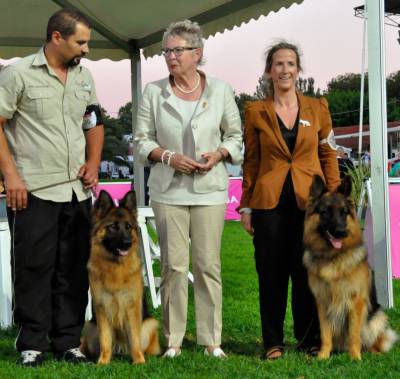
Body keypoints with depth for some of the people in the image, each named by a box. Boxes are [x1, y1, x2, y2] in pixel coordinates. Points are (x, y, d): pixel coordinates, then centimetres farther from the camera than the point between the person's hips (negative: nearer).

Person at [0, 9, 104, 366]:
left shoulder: (84, 76, 13)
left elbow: (94, 125, 23)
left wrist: (93, 163, 8)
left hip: (78, 191, 6)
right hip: (34, 191, -6)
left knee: (73, 270, 9)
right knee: (33, 269, 0)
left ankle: (68, 342, 18)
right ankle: (32, 344, 10)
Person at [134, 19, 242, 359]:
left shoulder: (220, 90, 3)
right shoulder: (154, 92, 3)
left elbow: (236, 136, 10)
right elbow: (142, 141, 5)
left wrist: (219, 154, -9)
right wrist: (169, 157, -12)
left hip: (209, 190, 0)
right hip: (168, 191, 0)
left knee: (209, 265, 1)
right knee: (174, 266, 0)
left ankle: (212, 340, 10)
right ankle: (173, 341, 9)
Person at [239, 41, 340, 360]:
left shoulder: (318, 107, 8)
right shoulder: (255, 111, 5)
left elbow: (328, 156, 9)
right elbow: (250, 162, 7)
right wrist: (246, 205, 3)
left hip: (309, 202, 0)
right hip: (269, 202, 0)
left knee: (308, 273, 3)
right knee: (271, 274, 4)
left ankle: (310, 339, 17)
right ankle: (273, 342, 15)